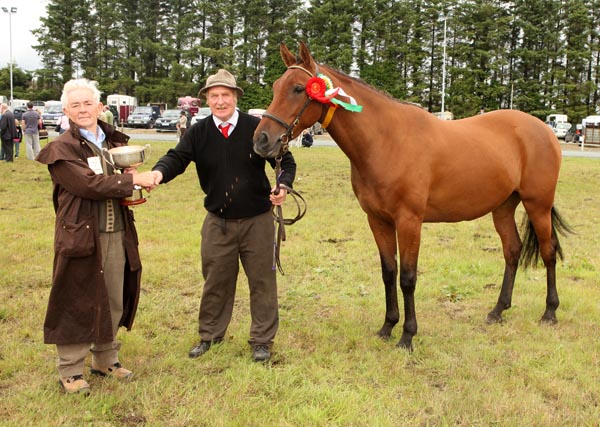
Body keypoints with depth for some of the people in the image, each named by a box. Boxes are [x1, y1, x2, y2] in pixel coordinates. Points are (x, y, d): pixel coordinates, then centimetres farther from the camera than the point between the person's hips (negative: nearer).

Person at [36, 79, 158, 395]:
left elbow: (127, 176, 22)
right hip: (80, 236, -6)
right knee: (77, 304, 3)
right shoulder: (61, 149, -7)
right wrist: (133, 181, -16)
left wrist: (132, 174, -2)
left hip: (118, 235, 6)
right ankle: (70, 371, 15)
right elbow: (89, 184, -20)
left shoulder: (116, 143, 13)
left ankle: (105, 360, 30)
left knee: (114, 302, 14)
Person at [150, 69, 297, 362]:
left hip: (257, 220, -2)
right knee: (215, 281, 14)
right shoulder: (198, 133, -3)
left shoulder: (257, 127, -8)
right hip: (217, 222, 2)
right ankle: (209, 335, 31)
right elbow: (177, 157, -14)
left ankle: (262, 340, 22)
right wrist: (160, 172, -37)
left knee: (262, 281, 7)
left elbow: (286, 161, -3)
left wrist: (283, 185, -23)